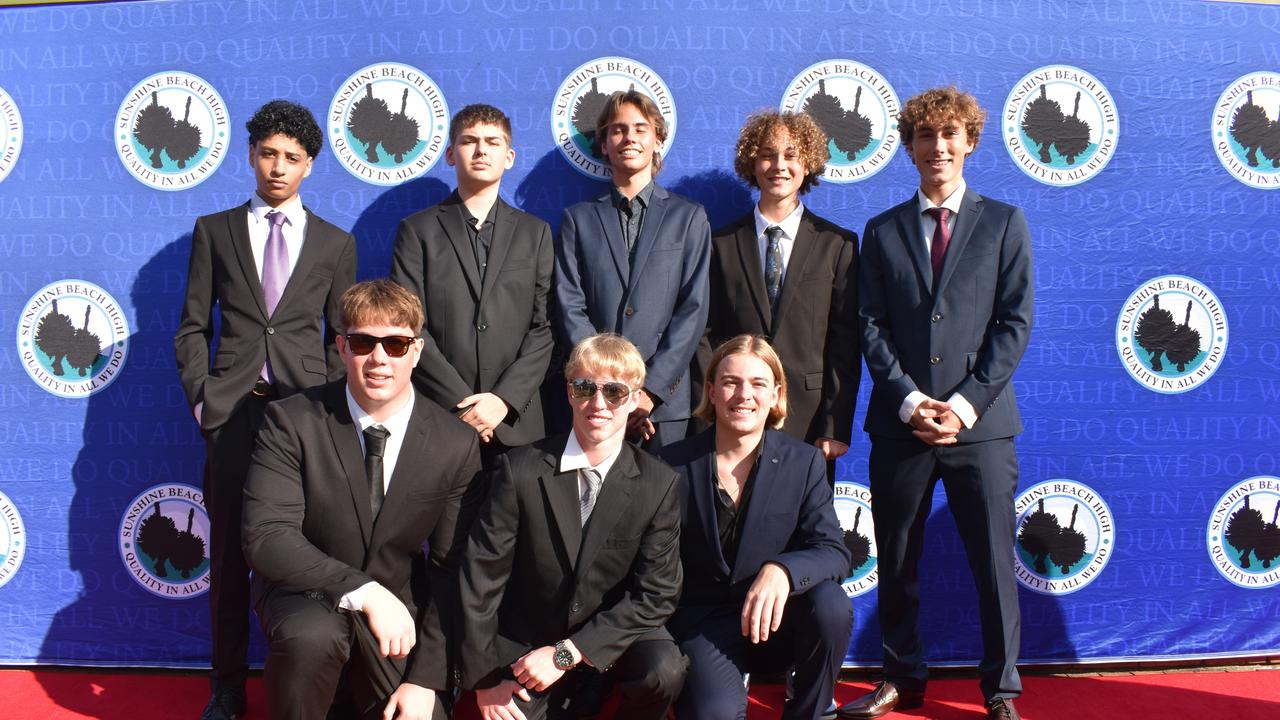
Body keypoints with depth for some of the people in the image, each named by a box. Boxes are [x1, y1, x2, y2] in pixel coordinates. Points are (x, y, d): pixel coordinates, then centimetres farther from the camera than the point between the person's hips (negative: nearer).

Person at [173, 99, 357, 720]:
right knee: (228, 550, 3)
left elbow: (342, 337, 10)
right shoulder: (214, 231, 10)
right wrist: (201, 396, -1)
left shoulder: (336, 243, 10)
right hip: (232, 408, 0)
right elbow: (192, 328, 9)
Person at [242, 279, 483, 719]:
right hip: (306, 592, -2)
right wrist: (364, 591, -31)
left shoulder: (457, 446, -9)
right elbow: (265, 536, -21)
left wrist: (426, 679, -12)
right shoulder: (291, 422, -13)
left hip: (398, 604, 3)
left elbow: (451, 568, -6)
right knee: (313, 634, -34)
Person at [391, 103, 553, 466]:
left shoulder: (535, 232, 11)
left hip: (516, 420, 1)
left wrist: (504, 400, -10)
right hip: (436, 418, -1)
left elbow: (545, 327, 3)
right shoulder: (417, 230, 6)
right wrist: (461, 404, -10)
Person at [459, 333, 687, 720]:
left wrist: (566, 653, -19)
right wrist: (486, 677, -10)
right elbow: (480, 576, -9)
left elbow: (656, 595, -12)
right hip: (526, 643, 0)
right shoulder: (520, 470, -14)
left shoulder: (660, 484, -12)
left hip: (613, 632, 0)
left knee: (665, 670, -26)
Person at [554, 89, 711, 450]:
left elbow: (693, 308, 0)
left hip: (664, 401, 0)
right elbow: (571, 308, 2)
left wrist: (650, 390, -10)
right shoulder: (578, 218, 10)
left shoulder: (689, 217, 8)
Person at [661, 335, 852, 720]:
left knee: (830, 604, -29)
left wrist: (781, 571, -33)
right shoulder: (675, 465, -4)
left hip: (776, 620, 2)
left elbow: (833, 551, -12)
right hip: (703, 623, -2)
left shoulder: (804, 462, -2)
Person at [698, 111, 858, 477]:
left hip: (810, 421, 0)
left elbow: (845, 343, 1)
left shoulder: (839, 244, 4)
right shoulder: (721, 244, 6)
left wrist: (836, 428, -5)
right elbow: (705, 336, 5)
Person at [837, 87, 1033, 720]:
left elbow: (1014, 323, 0)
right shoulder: (883, 232, 11)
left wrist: (966, 404, -10)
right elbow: (870, 327, 4)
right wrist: (909, 401, -9)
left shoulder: (1004, 223, 7)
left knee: (993, 561, 3)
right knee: (897, 561, 9)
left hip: (980, 423, -1)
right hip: (900, 423, 2)